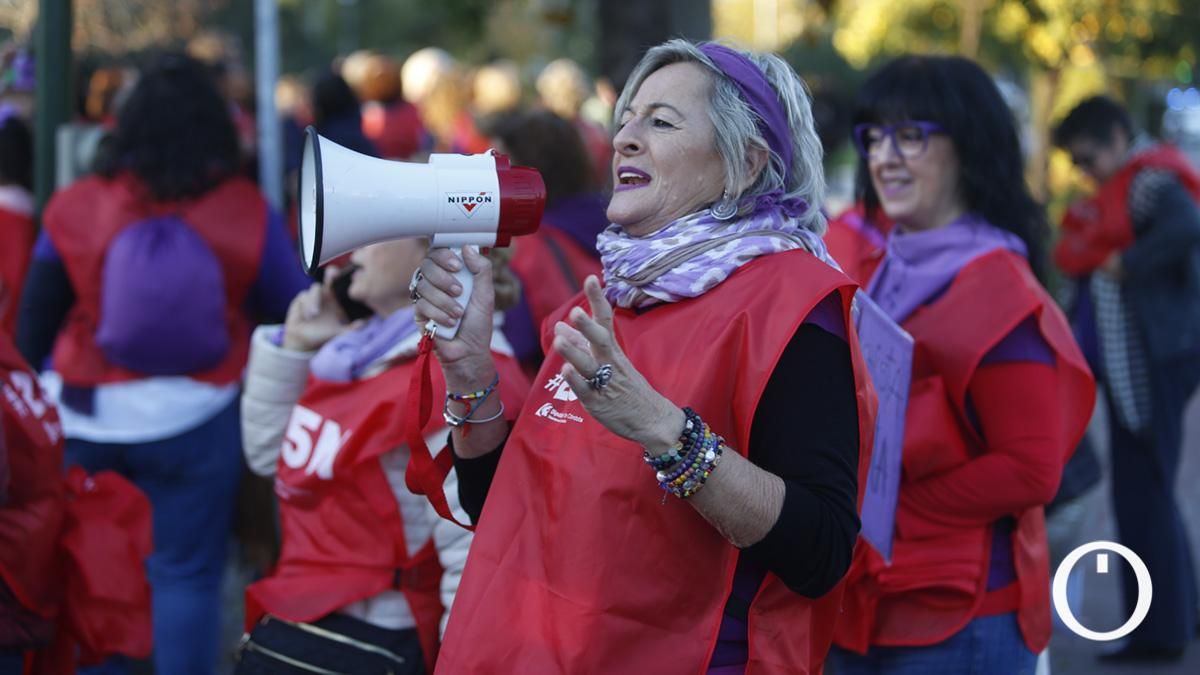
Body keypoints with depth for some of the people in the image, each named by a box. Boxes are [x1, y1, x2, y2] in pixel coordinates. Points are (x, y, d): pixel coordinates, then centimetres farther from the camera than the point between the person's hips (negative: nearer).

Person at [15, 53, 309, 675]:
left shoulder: (75, 208, -6)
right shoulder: (248, 215, -11)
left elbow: (34, 320, 0)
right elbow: (295, 315, -2)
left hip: (85, 417, 2)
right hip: (193, 419, -2)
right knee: (186, 574, 7)